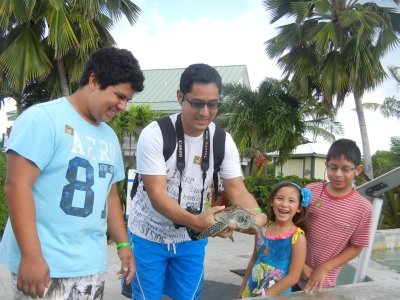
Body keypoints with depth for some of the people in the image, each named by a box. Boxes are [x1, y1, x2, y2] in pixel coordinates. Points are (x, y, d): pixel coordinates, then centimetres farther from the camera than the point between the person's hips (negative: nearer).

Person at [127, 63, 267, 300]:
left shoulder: (223, 141, -8)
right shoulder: (154, 135, -22)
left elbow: (238, 190, -11)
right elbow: (156, 195, -28)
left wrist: (256, 215, -34)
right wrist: (197, 221, -44)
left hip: (192, 239, 4)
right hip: (149, 236, -3)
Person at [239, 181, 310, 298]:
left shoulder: (298, 237, -17)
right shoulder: (262, 229, -5)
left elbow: (293, 276, -16)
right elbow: (254, 260, 7)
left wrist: (265, 295, -16)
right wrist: (242, 290, 11)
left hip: (277, 295, -3)